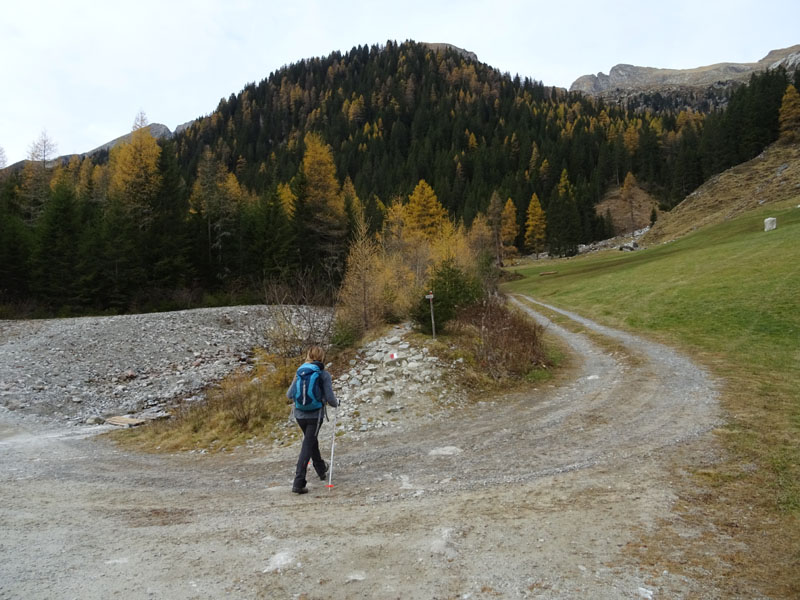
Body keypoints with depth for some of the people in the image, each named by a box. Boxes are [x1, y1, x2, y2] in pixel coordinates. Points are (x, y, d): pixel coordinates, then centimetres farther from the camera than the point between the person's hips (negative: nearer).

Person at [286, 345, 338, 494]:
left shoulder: (300, 372, 1)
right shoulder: (324, 375, -10)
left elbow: (289, 395, 3)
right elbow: (330, 399, -12)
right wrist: (336, 403, 10)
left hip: (299, 414, 5)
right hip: (315, 415, -5)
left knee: (311, 441, 25)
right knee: (307, 447, 0)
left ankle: (321, 470, 45)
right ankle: (298, 483, -6)